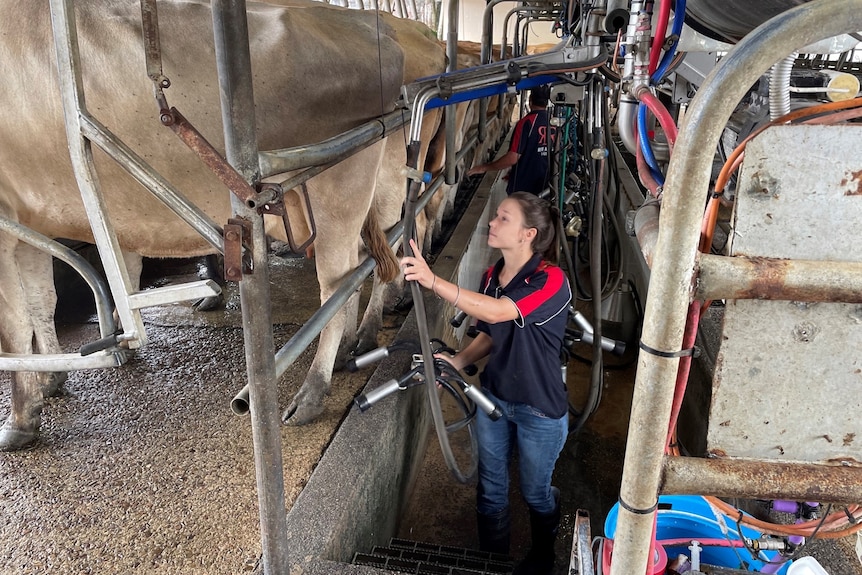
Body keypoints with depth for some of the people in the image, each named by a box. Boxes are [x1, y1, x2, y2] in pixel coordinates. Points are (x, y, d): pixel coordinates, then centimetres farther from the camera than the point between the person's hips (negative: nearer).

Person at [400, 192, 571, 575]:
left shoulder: (551, 281, -25)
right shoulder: (492, 276, -3)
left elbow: (496, 313, -40)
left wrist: (433, 281, -47)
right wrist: (457, 361, -9)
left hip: (540, 410, -5)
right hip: (494, 398, 6)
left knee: (536, 492, 18)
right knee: (490, 488, 20)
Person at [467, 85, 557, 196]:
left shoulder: (527, 122, -17)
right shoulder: (554, 124, 2)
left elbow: (512, 158, -23)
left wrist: (485, 167, -10)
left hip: (521, 188, -5)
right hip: (543, 188, 6)